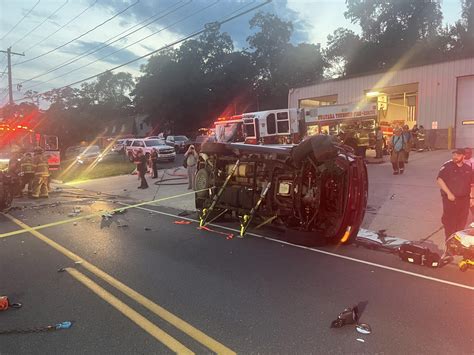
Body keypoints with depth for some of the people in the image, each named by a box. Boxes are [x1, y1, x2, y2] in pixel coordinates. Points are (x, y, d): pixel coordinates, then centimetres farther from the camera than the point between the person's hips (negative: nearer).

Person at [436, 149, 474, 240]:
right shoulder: (447, 166, -6)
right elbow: (439, 180, -14)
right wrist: (448, 193, -19)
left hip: (464, 200, 4)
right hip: (450, 199, -4)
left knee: (461, 222, 12)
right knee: (449, 221, 0)